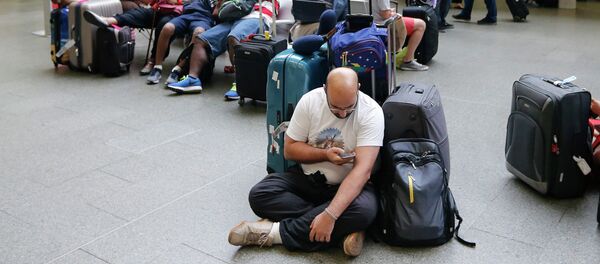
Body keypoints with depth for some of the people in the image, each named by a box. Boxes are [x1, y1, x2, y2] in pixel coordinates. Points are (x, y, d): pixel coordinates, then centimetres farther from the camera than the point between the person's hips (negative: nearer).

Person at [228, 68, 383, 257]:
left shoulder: (371, 112, -21)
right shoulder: (310, 101, -12)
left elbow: (362, 169, -29)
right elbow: (290, 149, -3)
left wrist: (330, 215, -39)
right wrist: (325, 154, -22)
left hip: (350, 185, -3)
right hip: (307, 178, 3)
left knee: (364, 211, -36)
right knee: (258, 195, -20)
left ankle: (275, 232, -23)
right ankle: (344, 228, -22)